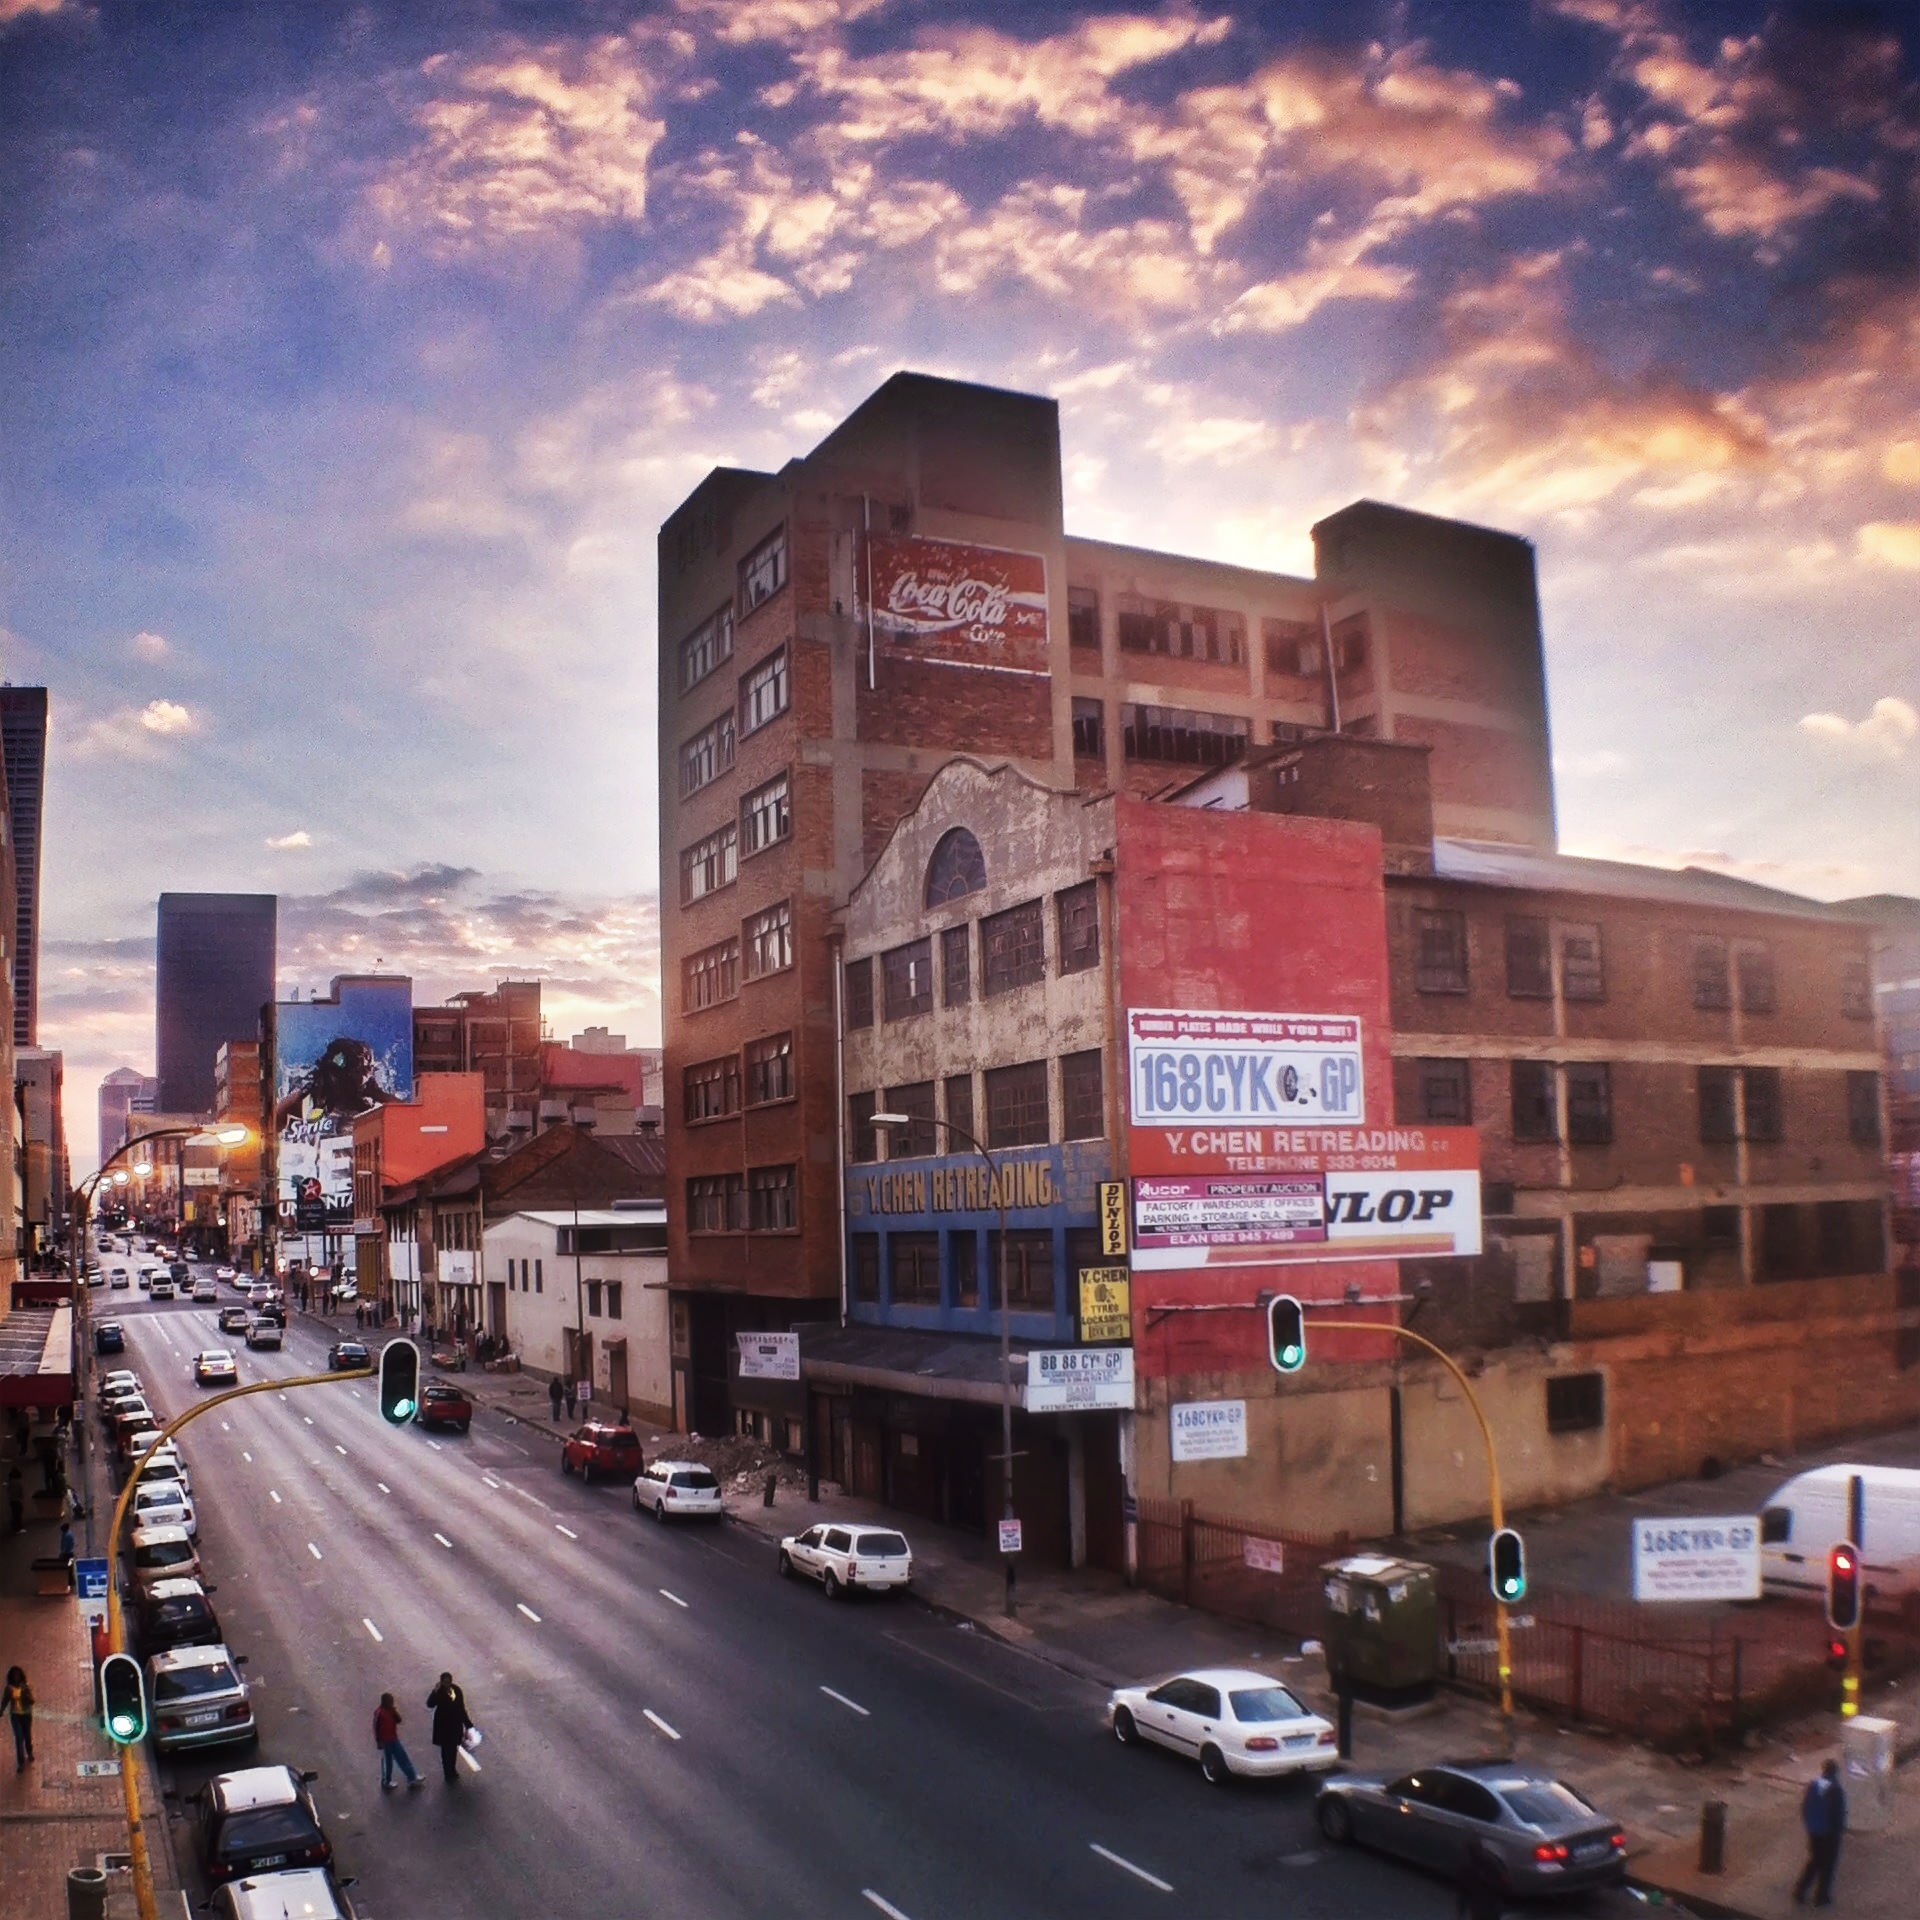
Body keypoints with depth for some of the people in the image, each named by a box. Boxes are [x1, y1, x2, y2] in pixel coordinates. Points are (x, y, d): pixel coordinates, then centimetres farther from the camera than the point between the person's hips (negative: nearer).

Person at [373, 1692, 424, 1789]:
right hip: (385, 1741, -8)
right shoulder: (379, 1712, -20)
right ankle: (386, 1781, 25)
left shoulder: (391, 1710, 4)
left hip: (394, 1739, 8)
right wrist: (378, 1741, -17)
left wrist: (395, 1712, -13)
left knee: (403, 1758, 11)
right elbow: (376, 1727, -18)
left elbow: (398, 1721, 5)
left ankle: (412, 1778, 18)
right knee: (387, 1761, 7)